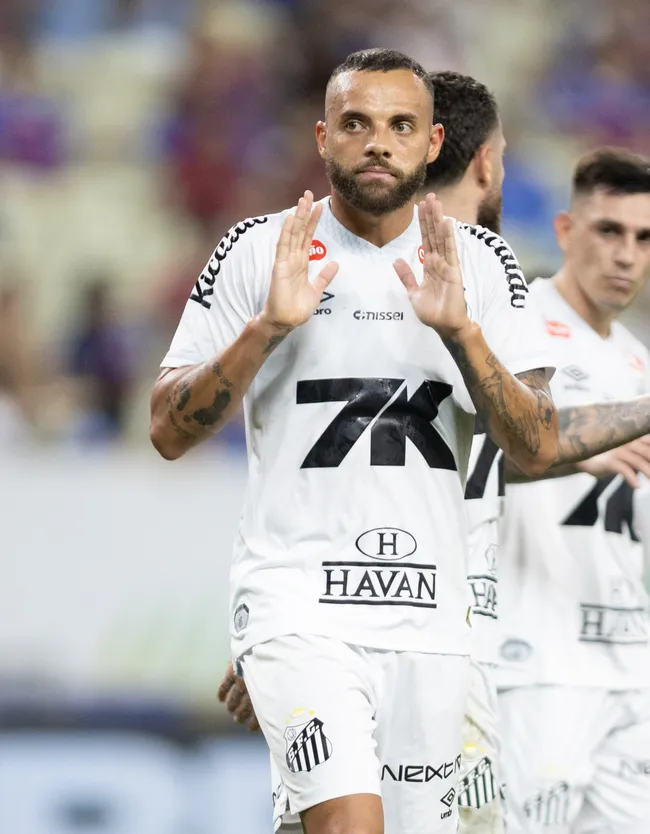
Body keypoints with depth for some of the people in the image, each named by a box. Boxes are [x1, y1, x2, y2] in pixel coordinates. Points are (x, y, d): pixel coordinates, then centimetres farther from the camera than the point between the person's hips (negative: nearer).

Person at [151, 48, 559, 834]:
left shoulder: (481, 268, 8)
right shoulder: (257, 252, 1)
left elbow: (536, 451, 2)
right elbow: (168, 432, -1)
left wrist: (459, 331, -12)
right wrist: (268, 326, -14)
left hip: (427, 614, 4)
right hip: (298, 599, -4)